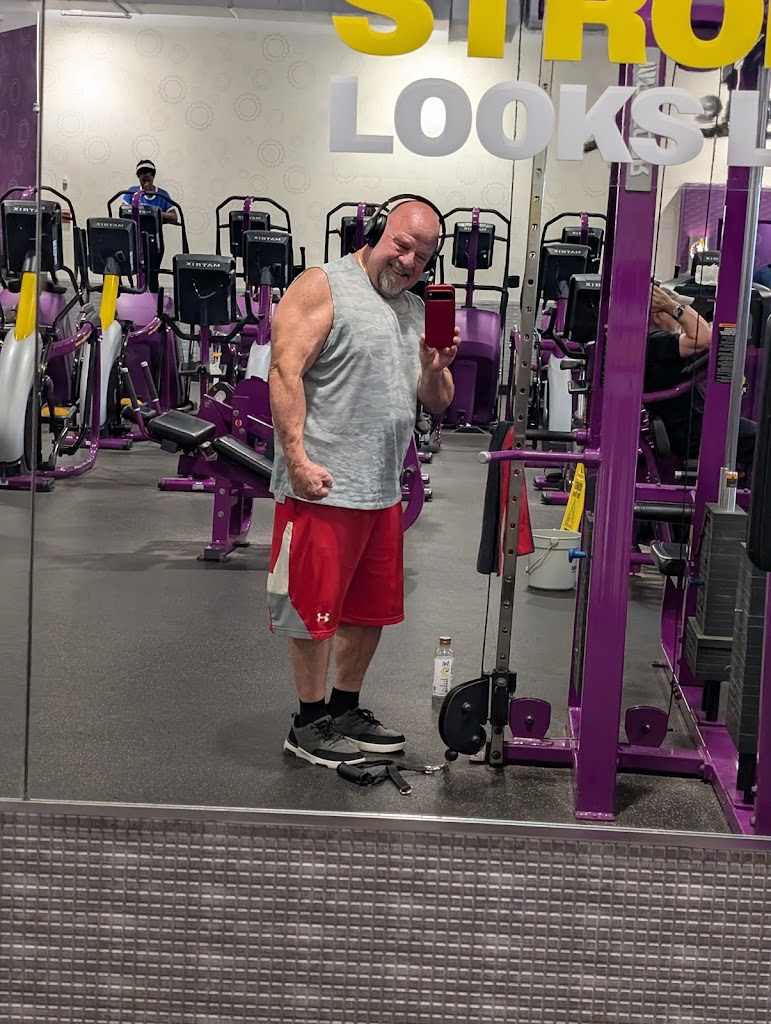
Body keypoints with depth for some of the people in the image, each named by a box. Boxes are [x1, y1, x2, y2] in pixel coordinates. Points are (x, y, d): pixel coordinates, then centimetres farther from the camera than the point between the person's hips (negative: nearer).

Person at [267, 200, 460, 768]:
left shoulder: (416, 308, 17)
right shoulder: (323, 287, -5)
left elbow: (438, 403, 18)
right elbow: (286, 371, -14)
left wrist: (436, 367, -4)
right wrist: (296, 456, -21)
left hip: (384, 489, 8)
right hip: (323, 486, -8)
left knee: (372, 608, 15)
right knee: (316, 608, 1)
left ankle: (346, 709, 30)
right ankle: (309, 724, 14)